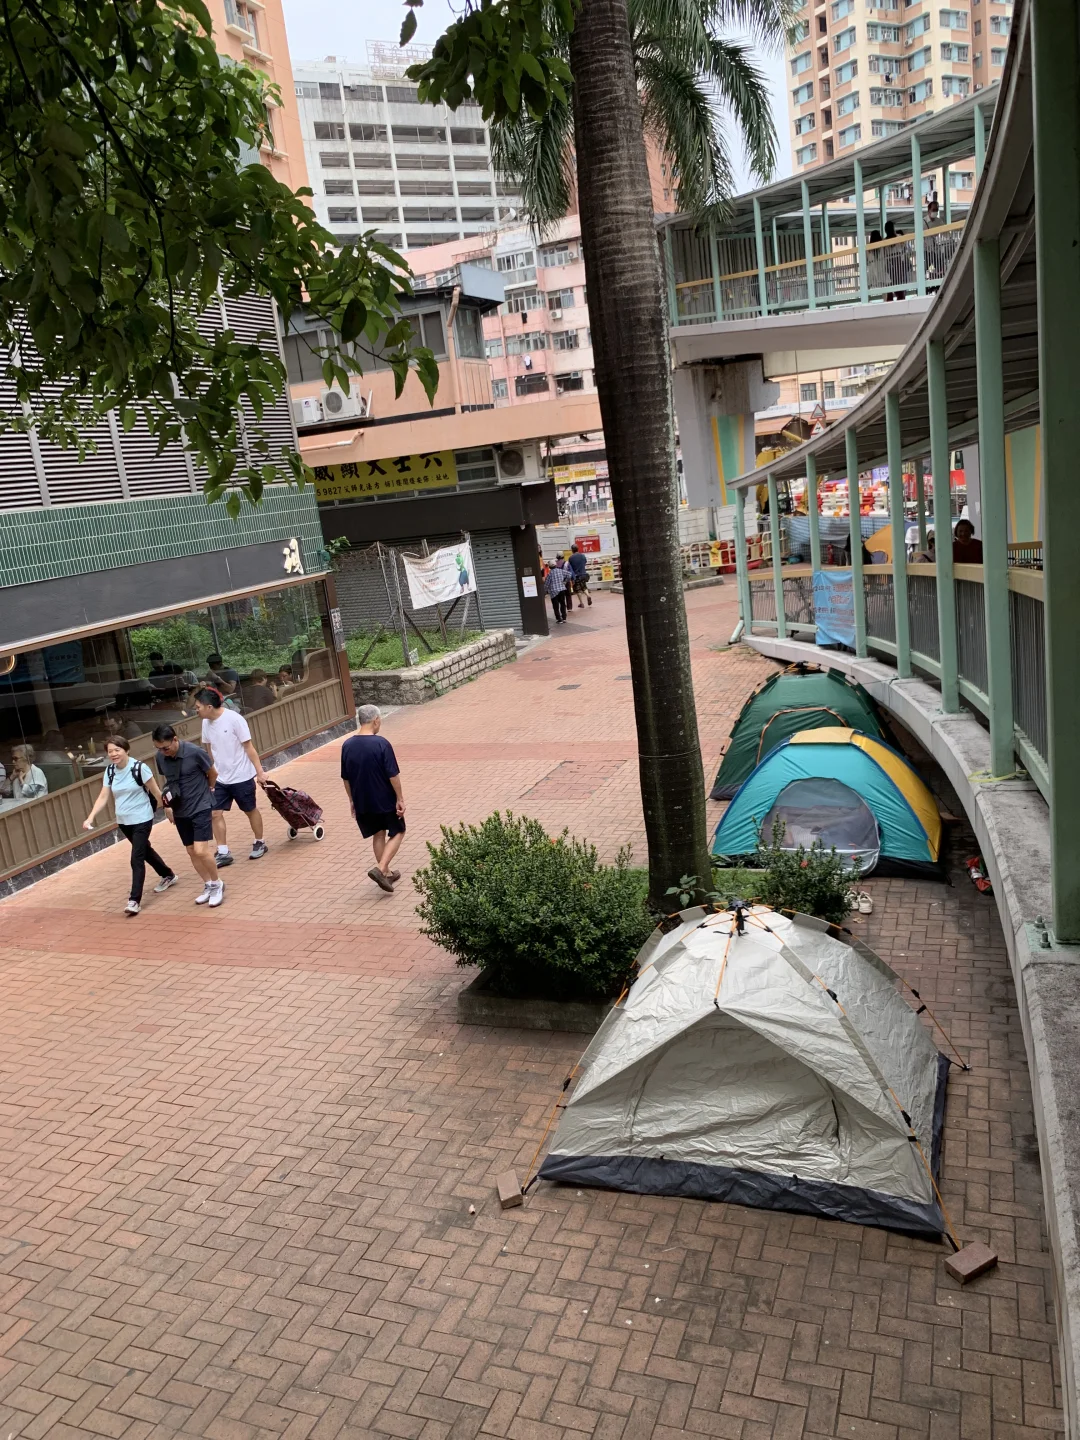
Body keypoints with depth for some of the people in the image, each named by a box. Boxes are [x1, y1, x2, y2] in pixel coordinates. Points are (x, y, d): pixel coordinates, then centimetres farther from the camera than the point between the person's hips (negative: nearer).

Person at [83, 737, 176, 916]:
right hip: (123, 821, 7)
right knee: (145, 851, 22)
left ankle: (134, 900, -8)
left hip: (142, 820, -7)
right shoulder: (109, 771, -2)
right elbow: (103, 797, -2)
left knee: (137, 859, -10)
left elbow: (155, 791, -11)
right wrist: (91, 817, -14)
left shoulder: (139, 768, -18)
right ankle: (168, 876, 44)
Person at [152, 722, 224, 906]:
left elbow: (213, 774, -3)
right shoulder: (160, 757, -6)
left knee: (201, 851, -14)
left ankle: (217, 884, 8)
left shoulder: (195, 753, -21)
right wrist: (167, 804, 6)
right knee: (192, 852, 11)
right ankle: (208, 886, 28)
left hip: (200, 808, -5)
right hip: (180, 812, 5)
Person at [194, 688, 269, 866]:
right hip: (219, 778, 5)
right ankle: (223, 853, 6)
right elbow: (209, 750, 12)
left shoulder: (234, 719, -20)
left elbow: (249, 747, -16)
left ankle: (259, 843, 30)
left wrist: (260, 771, -15)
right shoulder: (206, 723, -2)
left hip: (241, 776, -5)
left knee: (250, 810, 11)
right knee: (215, 813, -2)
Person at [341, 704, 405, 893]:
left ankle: (386, 873, 27)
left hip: (362, 801, 5)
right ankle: (380, 869, -3)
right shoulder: (381, 744, -19)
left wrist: (352, 800, 16)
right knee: (397, 833, 12)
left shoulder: (347, 745, -3)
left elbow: (345, 778, 5)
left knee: (378, 835, 21)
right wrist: (400, 798, -8)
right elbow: (393, 775, -18)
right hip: (385, 800, -5)